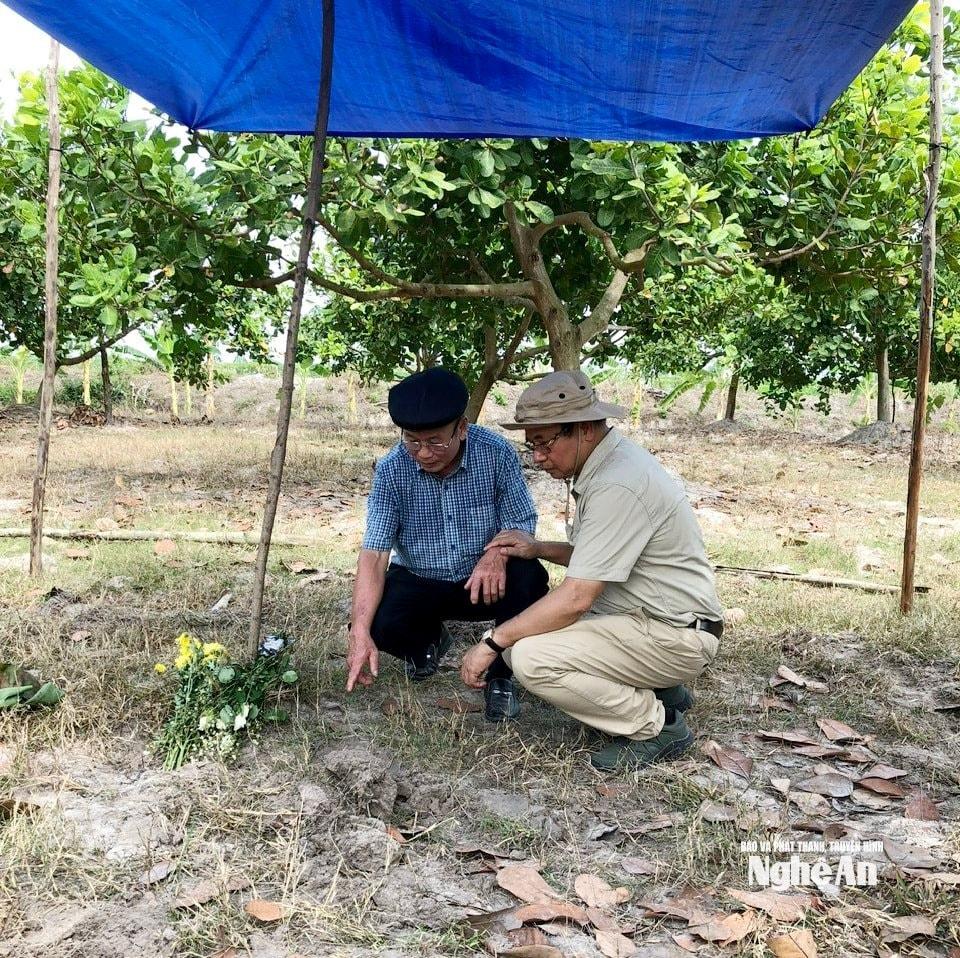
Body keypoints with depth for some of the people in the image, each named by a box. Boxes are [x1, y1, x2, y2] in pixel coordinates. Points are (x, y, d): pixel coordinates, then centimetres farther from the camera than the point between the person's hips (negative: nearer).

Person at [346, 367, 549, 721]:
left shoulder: (497, 453, -18)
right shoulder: (391, 470, -18)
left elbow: (522, 522, -12)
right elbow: (374, 553, -22)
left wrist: (498, 554, -37)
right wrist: (360, 634, -34)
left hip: (485, 582, -1)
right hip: (417, 582, 1)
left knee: (528, 578, -32)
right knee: (379, 623, -26)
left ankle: (500, 673, -4)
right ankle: (429, 641, 13)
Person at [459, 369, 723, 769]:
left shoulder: (618, 485, -25)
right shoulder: (609, 462, 6)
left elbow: (576, 598, -27)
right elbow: (601, 557, 18)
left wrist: (491, 643, -19)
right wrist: (538, 549, 2)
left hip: (675, 637, -10)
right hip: (650, 617, 10)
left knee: (529, 657, -23)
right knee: (526, 629, 11)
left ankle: (657, 725, -4)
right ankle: (655, 690, 14)